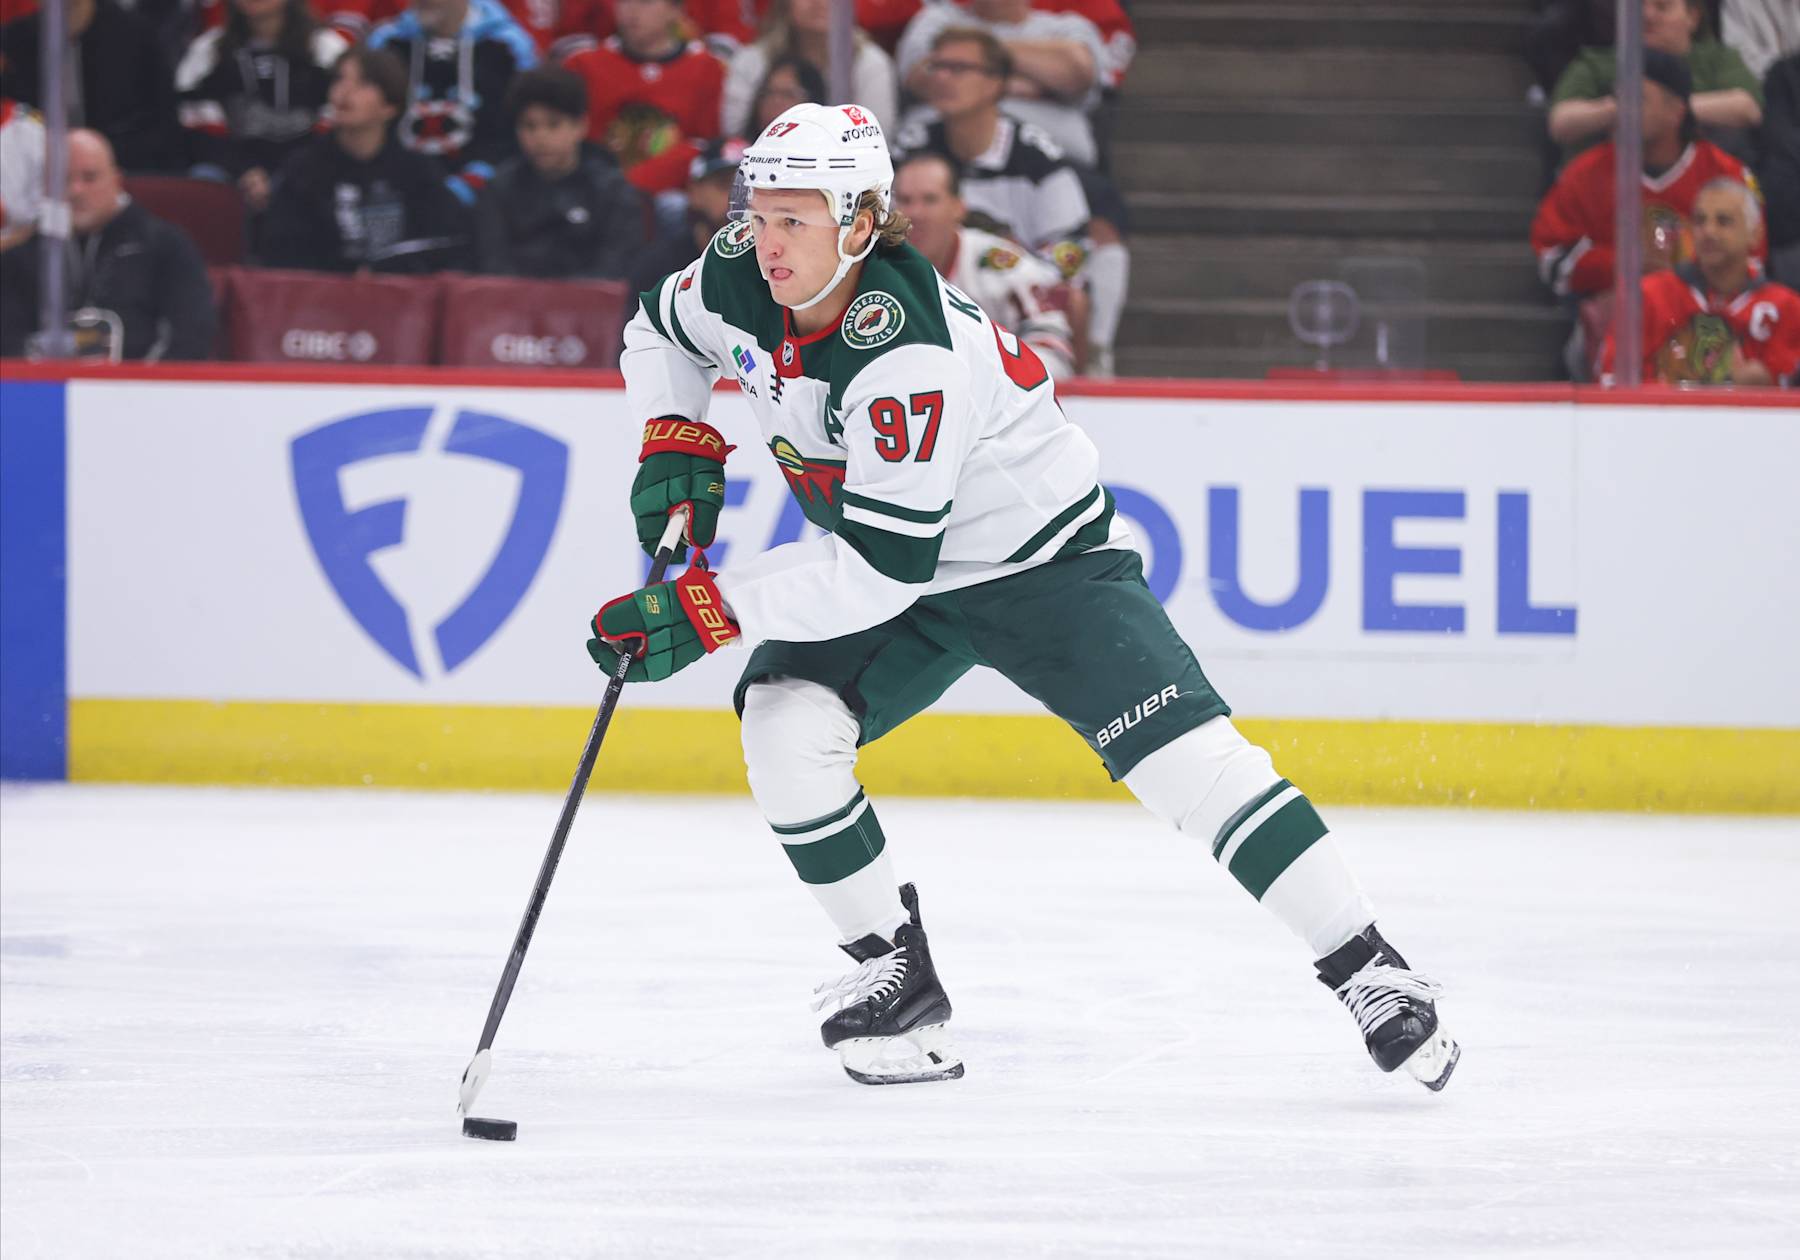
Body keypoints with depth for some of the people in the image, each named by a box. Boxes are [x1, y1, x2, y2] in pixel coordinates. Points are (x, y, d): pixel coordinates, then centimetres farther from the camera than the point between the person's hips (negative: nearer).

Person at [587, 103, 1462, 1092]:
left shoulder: (908, 355, -36)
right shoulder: (739, 278, -14)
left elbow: (877, 570, -36)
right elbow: (660, 333, 12)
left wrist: (703, 610, -35)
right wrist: (677, 446, -6)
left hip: (1045, 561, -6)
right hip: (890, 577, 7)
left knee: (1187, 759, -18)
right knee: (784, 725, -17)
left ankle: (1367, 971, -9)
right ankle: (896, 974, -1)